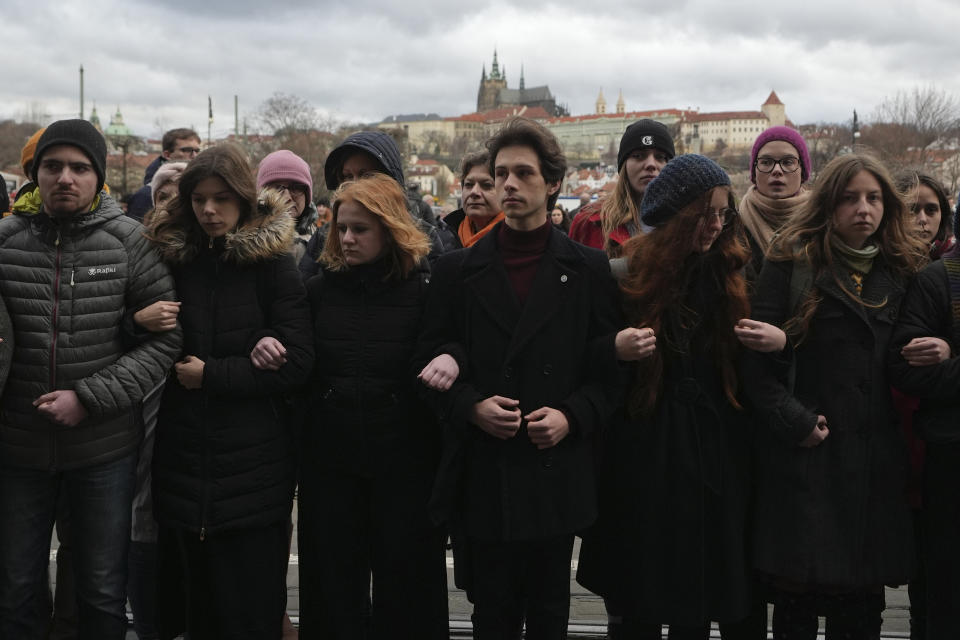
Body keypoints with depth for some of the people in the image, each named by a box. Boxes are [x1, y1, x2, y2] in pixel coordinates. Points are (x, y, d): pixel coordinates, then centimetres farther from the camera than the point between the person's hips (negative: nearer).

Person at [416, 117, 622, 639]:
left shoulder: (589, 269, 4)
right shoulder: (458, 270, 7)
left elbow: (610, 366, 4)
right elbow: (430, 360, 6)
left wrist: (572, 416, -12)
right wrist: (471, 406, -11)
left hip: (555, 472, 0)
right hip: (481, 474, 1)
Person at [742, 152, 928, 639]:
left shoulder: (902, 269, 12)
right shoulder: (792, 261, -1)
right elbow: (756, 354, -6)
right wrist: (793, 421, -11)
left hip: (877, 456, 4)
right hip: (803, 452, -3)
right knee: (797, 598, 2)